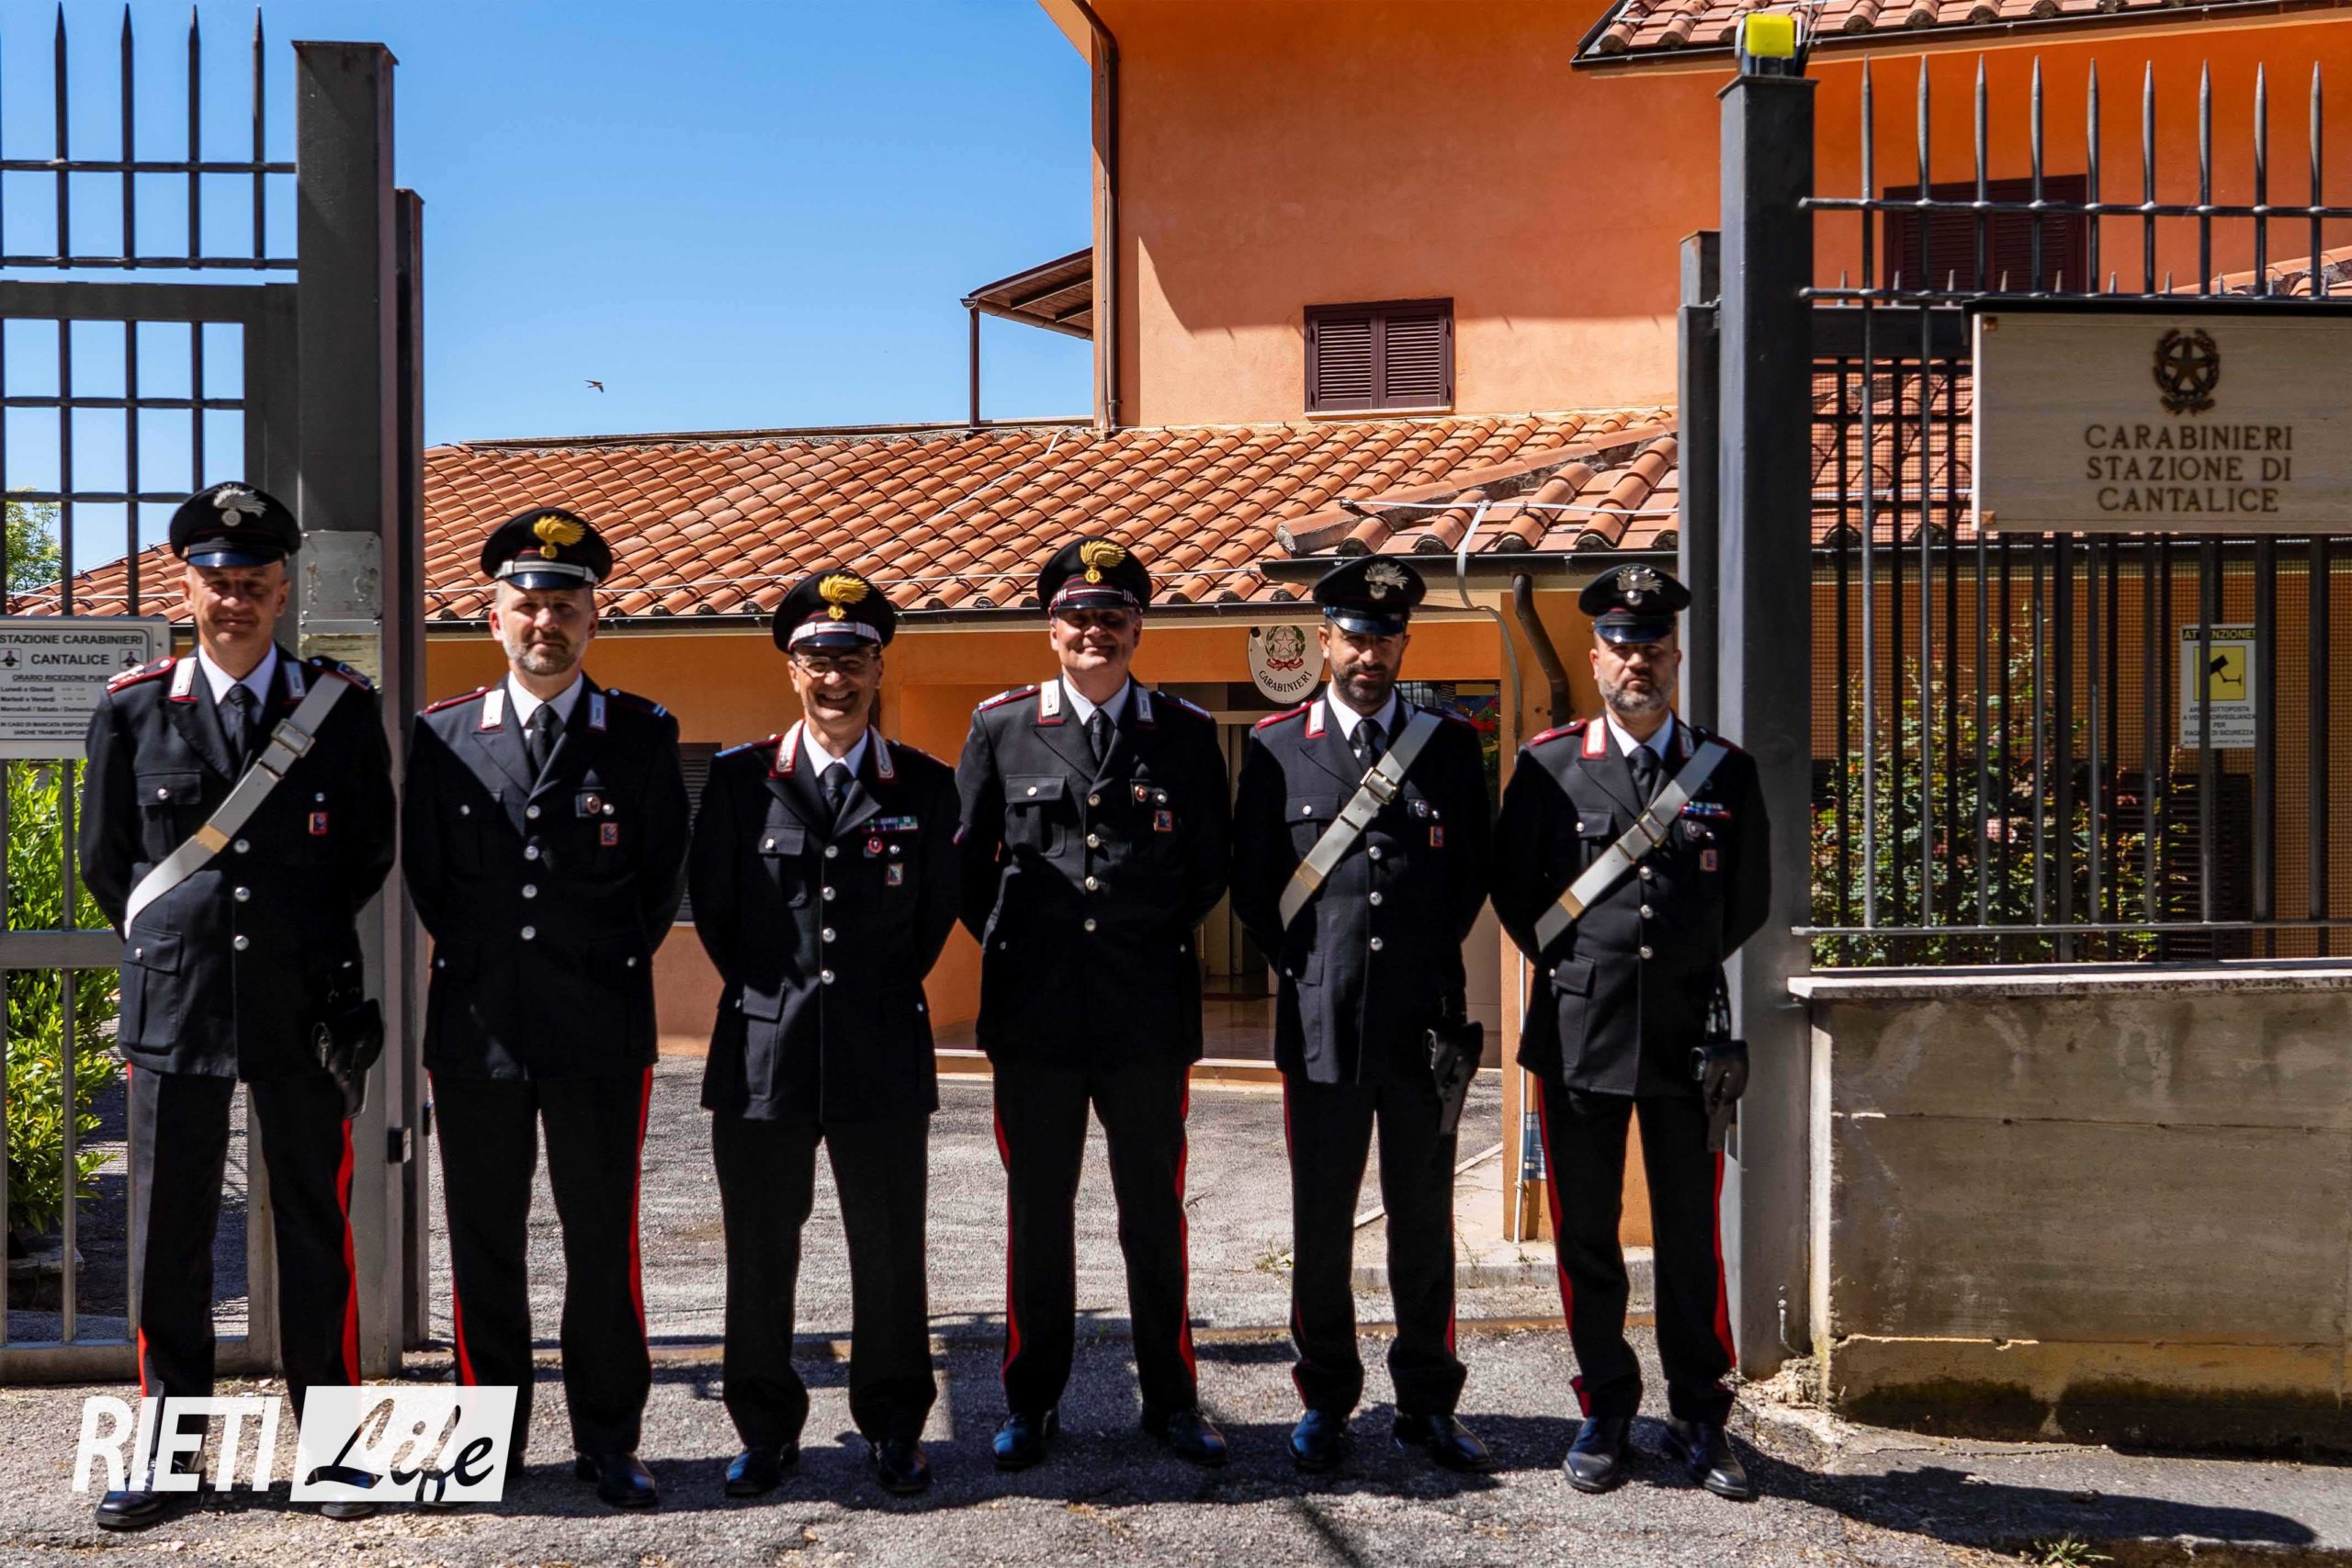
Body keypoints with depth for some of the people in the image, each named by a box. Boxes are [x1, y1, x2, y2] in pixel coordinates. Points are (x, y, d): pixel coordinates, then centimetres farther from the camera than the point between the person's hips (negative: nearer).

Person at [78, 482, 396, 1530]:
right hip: (174, 1008, 1)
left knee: (316, 1228, 6)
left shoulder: (342, 707, 2)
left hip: (304, 1007, 0)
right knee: (168, 1235, 6)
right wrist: (175, 949, 12)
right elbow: (104, 859, 11)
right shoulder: (133, 710, 3)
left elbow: (371, 851, 10)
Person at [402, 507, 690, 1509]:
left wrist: (610, 970, 6)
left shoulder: (643, 735, 2)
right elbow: (423, 874, 12)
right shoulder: (442, 736, 6)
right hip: (475, 1029, 2)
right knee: (482, 1244, 8)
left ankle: (607, 1441, 15)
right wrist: (477, 968, 9)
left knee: (603, 1244, 4)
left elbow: (663, 874, 7)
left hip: (600, 1033, -1)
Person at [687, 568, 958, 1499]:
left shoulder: (926, 787, 4)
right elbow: (713, 906, 9)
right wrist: (770, 992, 11)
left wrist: (881, 995, 11)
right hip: (763, 1049, 0)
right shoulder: (739, 779, 4)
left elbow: (935, 912, 12)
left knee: (889, 1251, 6)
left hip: (883, 1051, 0)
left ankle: (893, 1429, 20)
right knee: (759, 1252, 7)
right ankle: (767, 1430, 21)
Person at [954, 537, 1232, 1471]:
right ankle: (1030, 1404, 19)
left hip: (1148, 1015, 0)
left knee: (1155, 1214, 7)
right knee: (1038, 1216, 8)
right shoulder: (1002, 728, 5)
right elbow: (966, 858, 12)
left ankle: (1171, 1400, 19)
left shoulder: (1186, 734, 6)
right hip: (1034, 1012, 0)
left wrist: (1156, 939, 8)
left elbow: (1210, 867, 12)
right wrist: (1010, 943, 9)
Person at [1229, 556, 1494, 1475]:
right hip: (1321, 1023, 0)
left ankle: (1427, 1404, 17)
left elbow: (1473, 875, 12)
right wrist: (1308, 967, 4)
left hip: (1423, 1023, 1)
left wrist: (1427, 965, 7)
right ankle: (1326, 1401, 19)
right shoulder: (1276, 748, 5)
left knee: (1425, 1223, 7)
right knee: (1321, 1226, 6)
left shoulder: (1450, 746, 7)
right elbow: (1251, 884, 8)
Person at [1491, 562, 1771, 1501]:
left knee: (1692, 1240, 5)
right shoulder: (1549, 765, 2)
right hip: (1578, 1036, 0)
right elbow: (1512, 886, 10)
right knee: (1586, 1237, 6)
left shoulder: (1726, 771, 5)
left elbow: (1751, 898, 15)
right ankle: (1605, 1414, 19)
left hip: (1688, 1036, 0)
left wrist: (1692, 973, 12)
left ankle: (1699, 1422, 15)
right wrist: (1570, 967, 8)